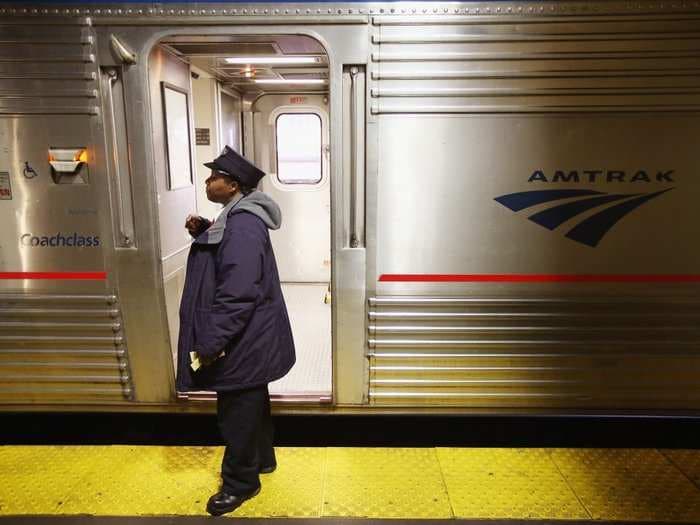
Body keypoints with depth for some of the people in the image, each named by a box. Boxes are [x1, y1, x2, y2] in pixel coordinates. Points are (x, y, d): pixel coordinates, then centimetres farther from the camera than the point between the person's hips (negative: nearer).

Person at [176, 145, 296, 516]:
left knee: (238, 410, 6)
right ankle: (262, 459, 43)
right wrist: (202, 231, 4)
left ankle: (240, 482, 26)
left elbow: (237, 294, -29)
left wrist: (211, 343, -24)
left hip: (242, 342, -11)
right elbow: (222, 260, 21)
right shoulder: (236, 216, 9)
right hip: (243, 339, 11)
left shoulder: (242, 224, -25)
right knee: (250, 402, 24)